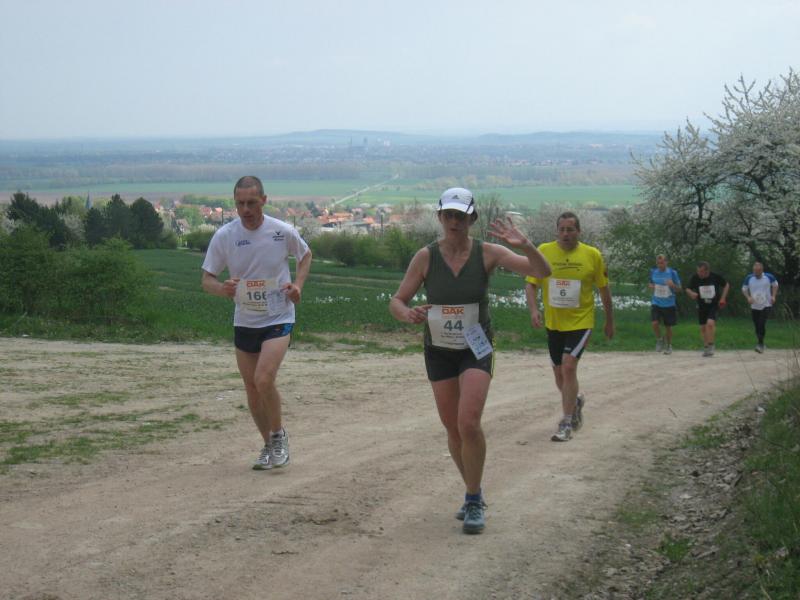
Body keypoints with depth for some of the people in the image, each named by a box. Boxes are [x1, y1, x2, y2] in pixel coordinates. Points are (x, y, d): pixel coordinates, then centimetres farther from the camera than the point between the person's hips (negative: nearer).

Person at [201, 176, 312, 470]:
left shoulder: (283, 232, -9)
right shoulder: (224, 236, -7)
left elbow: (305, 255, 12)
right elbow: (206, 279, -2)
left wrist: (297, 285, -5)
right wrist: (222, 288, -25)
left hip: (278, 318, -3)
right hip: (244, 322, 3)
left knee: (264, 379, -20)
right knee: (251, 387, 9)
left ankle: (279, 435, 4)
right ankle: (268, 445, 27)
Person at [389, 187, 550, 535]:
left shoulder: (487, 253, -11)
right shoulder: (426, 257, -8)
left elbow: (542, 272, -17)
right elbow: (396, 302, -5)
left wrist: (524, 246, -36)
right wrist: (407, 314, -29)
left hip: (476, 348, -2)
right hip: (438, 350, 2)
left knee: (469, 424, -18)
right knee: (453, 429, 9)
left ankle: (474, 502, -3)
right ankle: (473, 493, 31)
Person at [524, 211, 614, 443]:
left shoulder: (592, 255, -6)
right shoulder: (543, 251, -4)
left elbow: (604, 289, 4)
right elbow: (531, 284, 0)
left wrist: (609, 321, 10)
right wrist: (534, 309, -17)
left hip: (581, 322, -3)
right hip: (553, 323, 3)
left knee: (569, 366, -18)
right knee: (559, 371, 14)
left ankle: (566, 424, -10)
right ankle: (576, 400, 46)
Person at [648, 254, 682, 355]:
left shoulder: (672, 273, -7)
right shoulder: (653, 271, 2)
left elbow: (679, 289, -2)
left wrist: (673, 285, -24)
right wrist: (650, 286, -5)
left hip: (669, 304, -1)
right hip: (656, 303, 1)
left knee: (668, 326, 7)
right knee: (654, 323, -17)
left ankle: (668, 346, 29)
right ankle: (659, 340, 11)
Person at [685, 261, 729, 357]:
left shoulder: (715, 277, -15)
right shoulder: (695, 278, -12)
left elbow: (726, 285, 3)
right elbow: (688, 289, 2)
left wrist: (723, 298, -5)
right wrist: (691, 293, -21)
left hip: (714, 305, -3)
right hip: (702, 305, 3)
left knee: (710, 323, -22)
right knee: (703, 327, 7)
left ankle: (711, 346, -8)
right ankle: (706, 347, 25)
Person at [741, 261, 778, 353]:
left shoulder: (769, 277, -5)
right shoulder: (749, 278, -4)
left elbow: (775, 285, 12)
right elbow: (744, 289, 8)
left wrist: (773, 296, -1)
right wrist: (748, 297, -11)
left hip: (766, 305, -2)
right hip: (754, 306, 2)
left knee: (762, 325, -18)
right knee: (757, 326, 5)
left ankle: (760, 344, -13)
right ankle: (760, 344, 22)